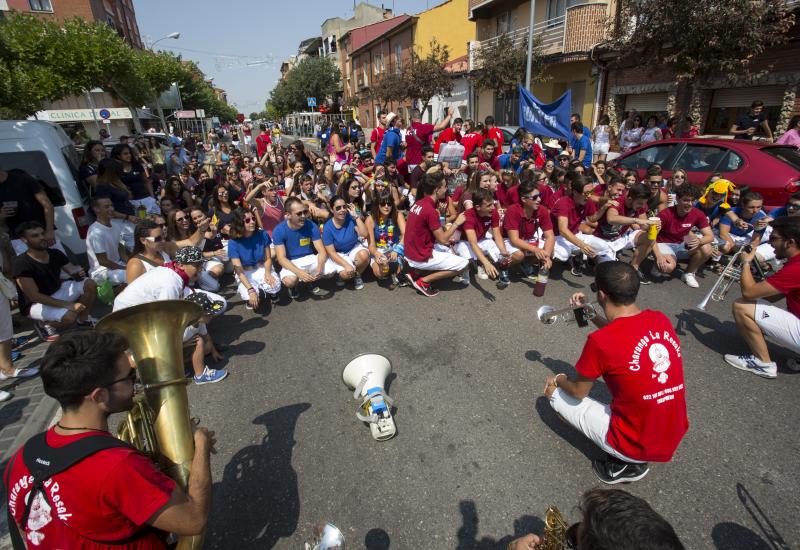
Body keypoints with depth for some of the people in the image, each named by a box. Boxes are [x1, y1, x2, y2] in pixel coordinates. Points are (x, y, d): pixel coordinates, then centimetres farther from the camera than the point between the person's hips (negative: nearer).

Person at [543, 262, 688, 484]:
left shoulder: (600, 341, -24)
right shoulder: (661, 319, -5)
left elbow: (579, 392, -8)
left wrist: (558, 380, 12)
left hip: (635, 446, -6)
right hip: (674, 438, 7)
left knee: (555, 392, 8)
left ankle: (625, 463, 6)